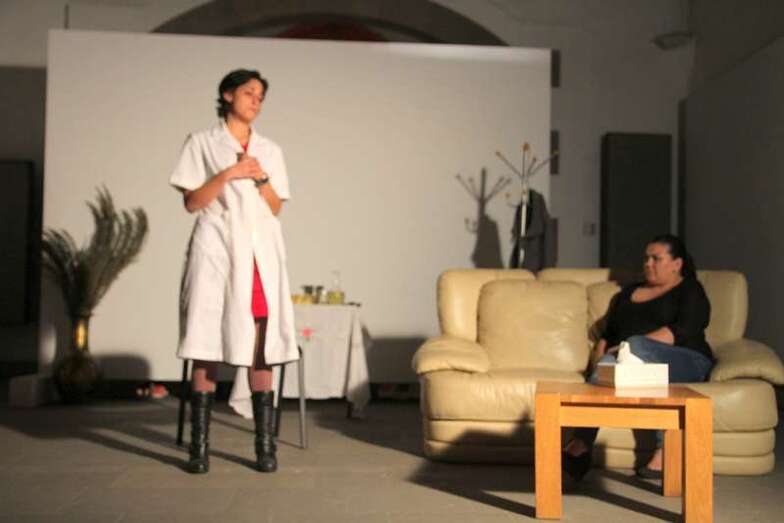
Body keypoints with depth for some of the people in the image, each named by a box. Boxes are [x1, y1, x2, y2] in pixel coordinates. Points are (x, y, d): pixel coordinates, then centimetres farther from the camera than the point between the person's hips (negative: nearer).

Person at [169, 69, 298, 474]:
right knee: (206, 346, -5)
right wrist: (228, 173, -10)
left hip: (260, 251, 3)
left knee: (260, 348, -2)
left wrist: (260, 177, -3)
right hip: (215, 247, -2)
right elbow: (192, 202, 0)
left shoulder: (269, 150, 18)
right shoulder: (202, 143, 8)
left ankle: (265, 446, 2)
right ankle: (199, 446, 1)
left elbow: (276, 208, 13)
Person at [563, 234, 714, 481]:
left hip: (686, 363, -4)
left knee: (637, 346, -35)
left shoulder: (690, 291, 9)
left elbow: (682, 332, -9)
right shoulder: (628, 293, 26)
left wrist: (631, 347, -20)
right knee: (610, 362, -32)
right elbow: (609, 334, 22)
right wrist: (600, 358, -1)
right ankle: (579, 445, -47)